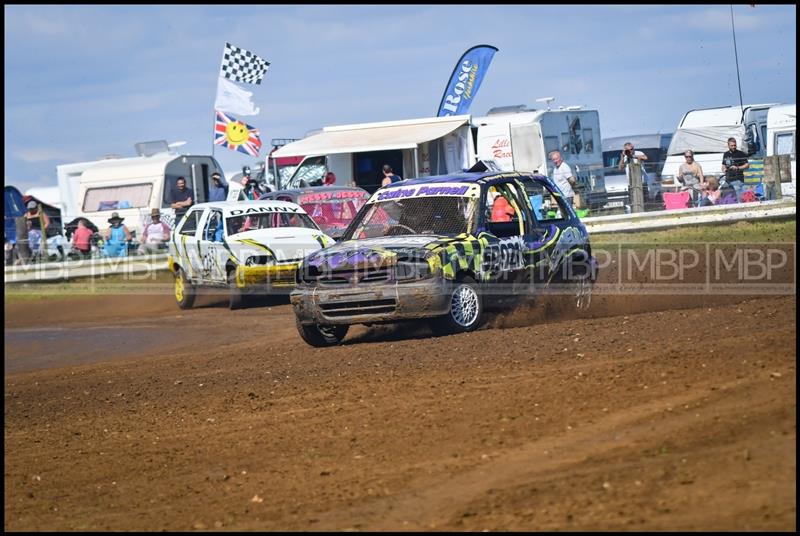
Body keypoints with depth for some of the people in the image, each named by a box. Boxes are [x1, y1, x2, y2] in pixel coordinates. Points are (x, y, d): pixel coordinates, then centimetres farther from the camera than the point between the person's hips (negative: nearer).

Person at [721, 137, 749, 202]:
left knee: (739, 197, -14)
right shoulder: (726, 154, 17)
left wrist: (737, 168, -16)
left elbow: (747, 165, -3)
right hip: (728, 179, 6)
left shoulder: (740, 154, -1)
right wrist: (724, 169, 8)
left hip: (738, 179, -6)